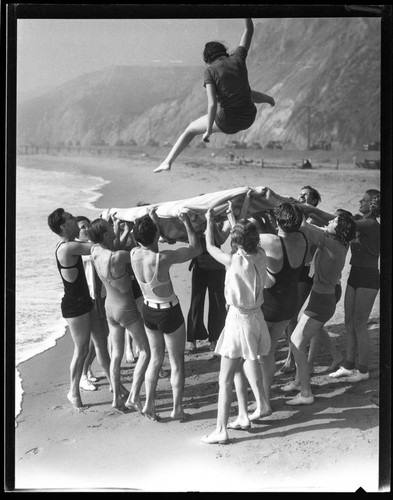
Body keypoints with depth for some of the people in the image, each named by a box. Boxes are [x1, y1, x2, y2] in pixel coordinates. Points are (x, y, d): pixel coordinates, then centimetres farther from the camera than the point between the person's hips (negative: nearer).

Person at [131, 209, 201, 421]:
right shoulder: (163, 258, -29)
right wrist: (187, 222, -7)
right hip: (169, 313, -6)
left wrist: (152, 219, 19)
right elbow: (195, 248, -18)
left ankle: (149, 403, 22)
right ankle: (177, 409, 21)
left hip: (148, 310, 6)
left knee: (156, 358, 23)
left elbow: (146, 243, 12)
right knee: (177, 362, 12)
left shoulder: (134, 254, -13)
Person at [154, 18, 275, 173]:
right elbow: (249, 30, 12)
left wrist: (209, 130, -13)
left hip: (228, 121, -4)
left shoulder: (209, 71, -11)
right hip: (248, 119, 4)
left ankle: (168, 162, 18)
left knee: (191, 128, 19)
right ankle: (268, 99, 71)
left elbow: (212, 103, -21)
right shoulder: (237, 58, -1)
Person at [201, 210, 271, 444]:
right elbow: (252, 241, 17)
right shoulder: (261, 256, -5)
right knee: (239, 369, 23)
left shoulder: (234, 260, -21)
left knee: (225, 379, 0)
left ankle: (221, 430, 4)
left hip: (239, 320, -7)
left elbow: (210, 247, -4)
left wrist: (210, 221, 11)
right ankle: (244, 417, 30)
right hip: (256, 316, 7)